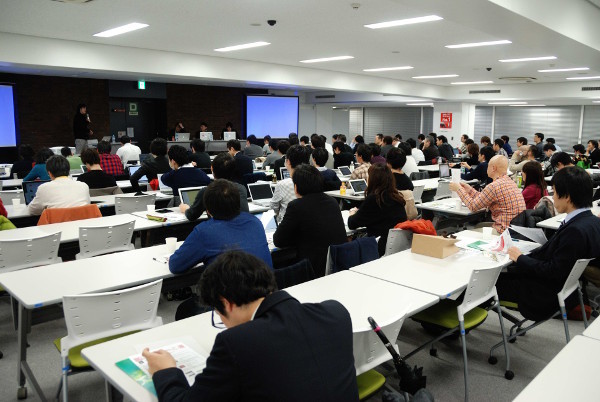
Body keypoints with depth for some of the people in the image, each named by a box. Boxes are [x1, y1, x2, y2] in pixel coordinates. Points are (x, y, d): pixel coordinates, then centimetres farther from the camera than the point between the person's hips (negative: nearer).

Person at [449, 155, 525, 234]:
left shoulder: (494, 186, -20)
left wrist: (459, 189, 2)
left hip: (505, 231, -9)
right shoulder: (510, 182, 9)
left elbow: (473, 206, -9)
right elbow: (485, 201, 15)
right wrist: (470, 190, 20)